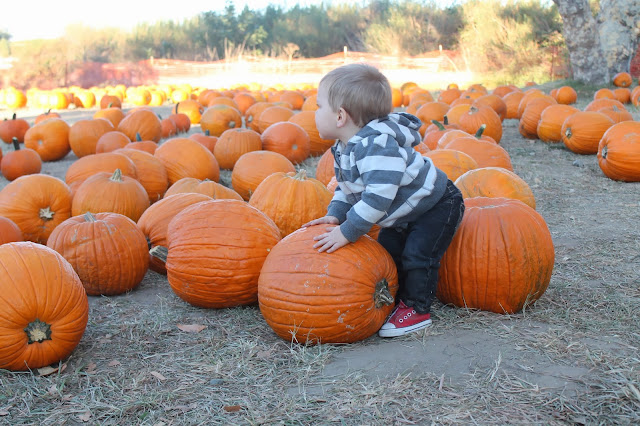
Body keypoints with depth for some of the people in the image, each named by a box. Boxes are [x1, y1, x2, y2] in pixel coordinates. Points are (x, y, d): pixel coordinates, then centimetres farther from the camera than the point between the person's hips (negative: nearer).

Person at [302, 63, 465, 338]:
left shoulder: (378, 145, -38)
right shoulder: (344, 148, -5)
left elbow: (378, 196, -44)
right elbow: (347, 188, 8)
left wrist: (348, 232, -39)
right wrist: (335, 215, -8)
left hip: (437, 205, -9)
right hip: (404, 215, 9)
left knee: (416, 255, -14)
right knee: (387, 251, 8)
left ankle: (417, 310, 3)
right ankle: (393, 302, 22)